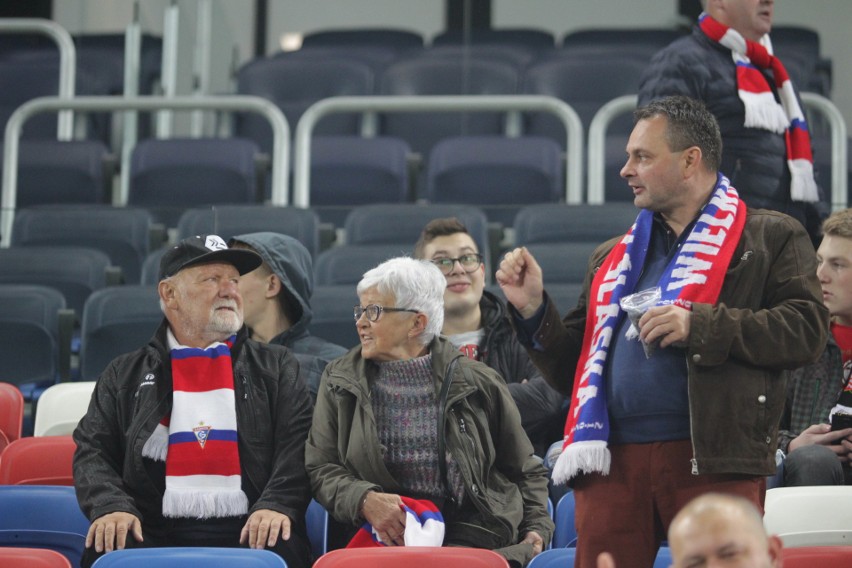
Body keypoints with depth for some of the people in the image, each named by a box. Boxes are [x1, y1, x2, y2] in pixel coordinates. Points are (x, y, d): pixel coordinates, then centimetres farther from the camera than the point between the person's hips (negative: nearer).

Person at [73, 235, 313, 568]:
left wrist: (277, 504, -14)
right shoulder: (125, 375, 20)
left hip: (248, 534, 0)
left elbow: (298, 446, 6)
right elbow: (92, 451, 12)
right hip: (155, 536, 1)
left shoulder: (277, 368, 19)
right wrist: (111, 505, -10)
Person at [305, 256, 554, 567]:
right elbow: (320, 468, 7)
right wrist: (364, 500, -13)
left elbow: (526, 471, 17)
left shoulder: (477, 382, 9)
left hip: (468, 535, 0)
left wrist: (536, 531, 1)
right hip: (383, 538, 0)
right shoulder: (339, 381, 13)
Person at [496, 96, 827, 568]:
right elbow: (572, 371, 24)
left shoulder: (770, 237, 9)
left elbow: (807, 329, -6)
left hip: (713, 460, -4)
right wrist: (532, 309, 7)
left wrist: (699, 326, -14)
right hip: (612, 461, 4)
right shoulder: (611, 258, 24)